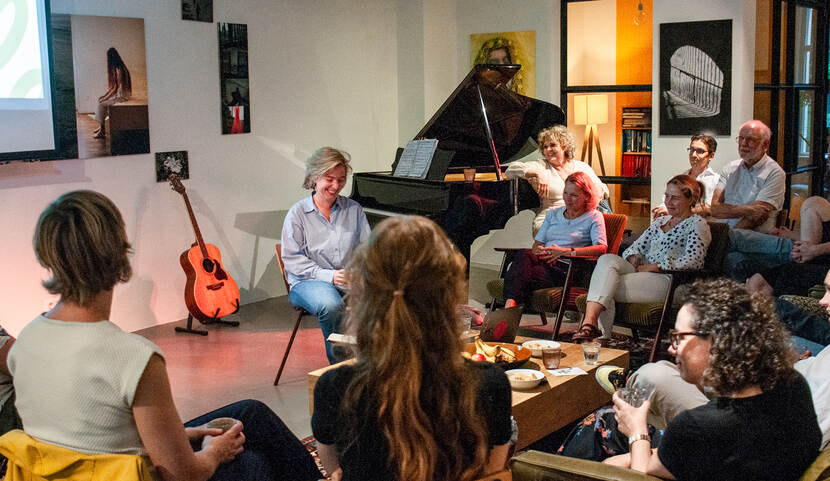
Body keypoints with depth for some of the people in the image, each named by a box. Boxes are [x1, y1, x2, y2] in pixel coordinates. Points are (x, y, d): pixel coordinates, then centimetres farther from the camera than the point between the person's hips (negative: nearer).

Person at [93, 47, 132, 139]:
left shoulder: (119, 69, -18)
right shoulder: (115, 69, 13)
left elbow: (116, 87, -20)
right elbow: (112, 86, 18)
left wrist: (106, 98, -14)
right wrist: (104, 95, 10)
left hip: (122, 96, -9)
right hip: (118, 94, 9)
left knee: (102, 104, -8)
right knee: (100, 101, 9)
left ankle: (102, 131, -3)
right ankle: (100, 127, 10)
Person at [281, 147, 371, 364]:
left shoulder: (354, 209, 15)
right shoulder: (298, 213, 3)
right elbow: (293, 260, -4)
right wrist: (329, 276, -16)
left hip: (351, 280, 3)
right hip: (308, 281, -3)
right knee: (331, 305, -39)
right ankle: (338, 364, -20)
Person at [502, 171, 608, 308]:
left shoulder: (594, 217, 11)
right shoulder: (553, 213, 28)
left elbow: (602, 248, -6)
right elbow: (538, 243, 23)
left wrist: (567, 251, -17)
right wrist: (539, 252, -4)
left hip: (566, 270, -4)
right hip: (544, 262, 4)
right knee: (526, 254, -35)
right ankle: (510, 304, -55)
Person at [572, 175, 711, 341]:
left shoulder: (697, 225, 3)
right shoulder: (661, 221, 26)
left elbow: (691, 261, -13)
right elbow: (636, 247, 24)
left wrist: (652, 267, -13)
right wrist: (634, 259, -2)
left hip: (669, 280, -6)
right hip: (644, 271, 7)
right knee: (607, 260, -26)